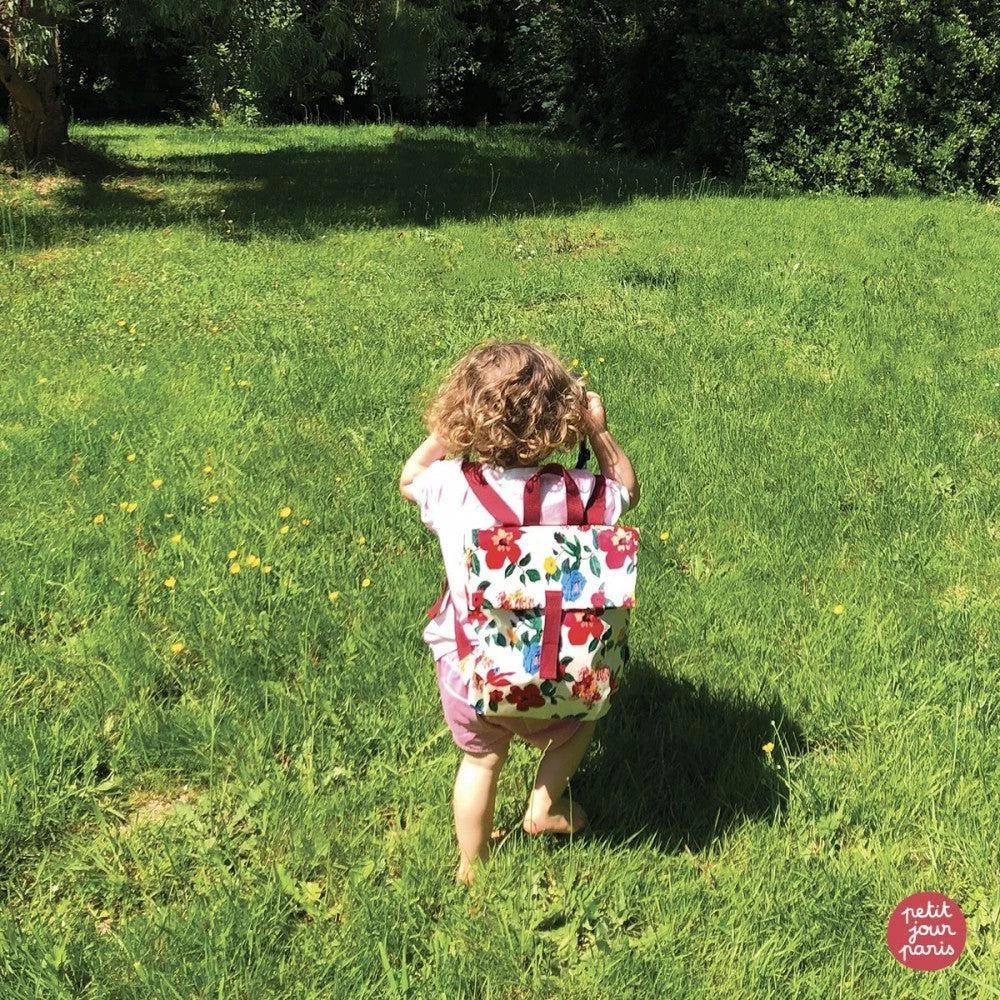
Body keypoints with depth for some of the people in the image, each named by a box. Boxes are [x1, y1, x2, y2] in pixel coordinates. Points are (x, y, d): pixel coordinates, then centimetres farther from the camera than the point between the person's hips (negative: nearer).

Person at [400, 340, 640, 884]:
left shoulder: (449, 487, -17)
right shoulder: (569, 496, -21)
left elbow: (409, 479, 9)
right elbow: (626, 490, 2)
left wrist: (444, 432, 9)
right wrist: (599, 430, 5)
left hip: (461, 667, 3)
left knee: (480, 761, 28)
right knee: (577, 725, 32)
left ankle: (472, 865, 46)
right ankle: (544, 807, 43)